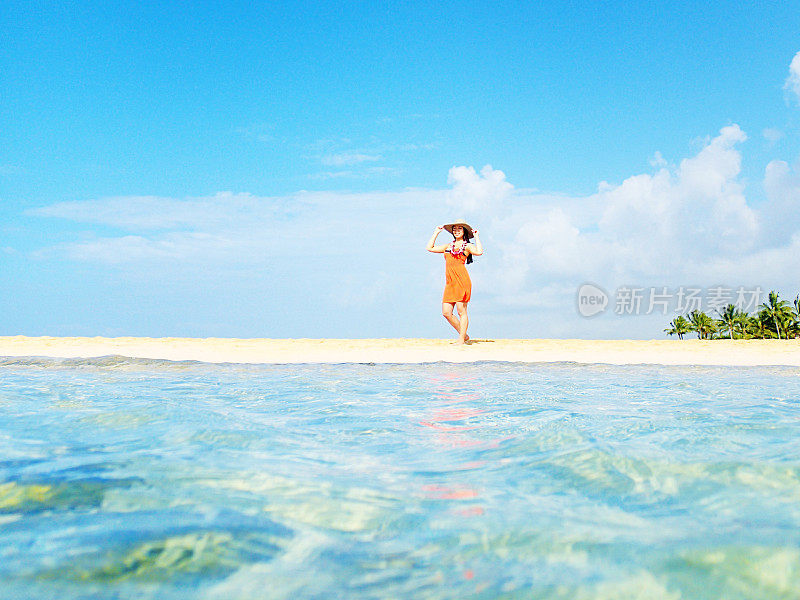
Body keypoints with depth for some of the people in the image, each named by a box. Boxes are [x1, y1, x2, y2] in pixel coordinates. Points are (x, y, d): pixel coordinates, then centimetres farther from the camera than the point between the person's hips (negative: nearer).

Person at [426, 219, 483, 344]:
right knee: (446, 313, 0)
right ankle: (464, 335, 13)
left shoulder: (468, 246, 7)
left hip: (462, 281, -6)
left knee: (461, 311, -5)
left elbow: (479, 252, -14)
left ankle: (461, 339, 1)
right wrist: (436, 232, 26)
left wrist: (476, 237, -2)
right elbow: (430, 248, 24)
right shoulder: (448, 246, 22)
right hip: (449, 282, 6)